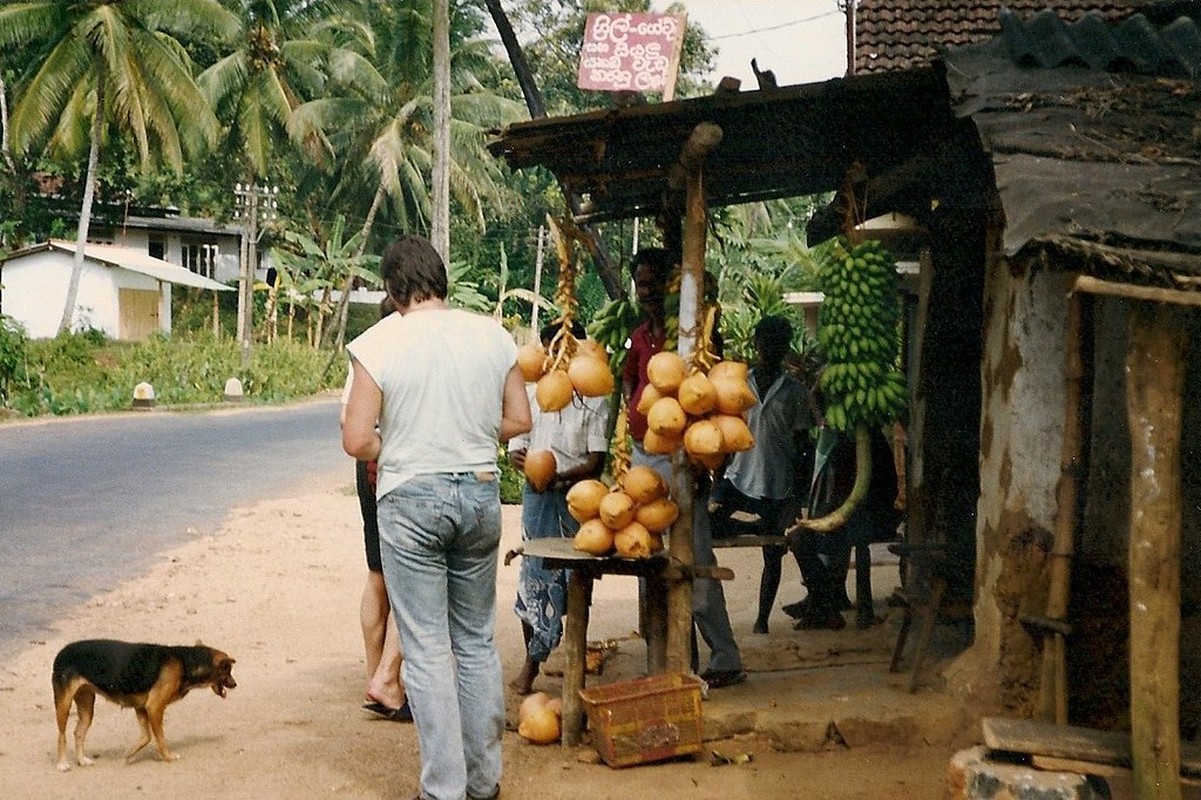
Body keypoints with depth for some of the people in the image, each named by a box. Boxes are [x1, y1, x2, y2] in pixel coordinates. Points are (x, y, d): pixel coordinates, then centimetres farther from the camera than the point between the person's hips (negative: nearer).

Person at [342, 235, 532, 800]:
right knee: (477, 643, 16)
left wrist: (395, 450, 7)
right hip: (480, 494, 4)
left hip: (410, 500, -4)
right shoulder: (493, 336, 0)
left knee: (426, 650, 3)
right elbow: (519, 420, 6)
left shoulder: (379, 343, -11)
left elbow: (357, 441, -13)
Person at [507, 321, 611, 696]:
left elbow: (595, 462, -3)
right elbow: (515, 446, 8)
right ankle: (532, 661, 2)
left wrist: (558, 476, -19)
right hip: (538, 495, 1)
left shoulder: (594, 400, 2)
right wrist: (521, 459, -16)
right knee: (536, 572, -5)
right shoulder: (532, 393, 10)